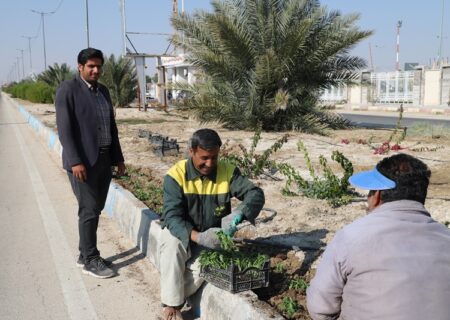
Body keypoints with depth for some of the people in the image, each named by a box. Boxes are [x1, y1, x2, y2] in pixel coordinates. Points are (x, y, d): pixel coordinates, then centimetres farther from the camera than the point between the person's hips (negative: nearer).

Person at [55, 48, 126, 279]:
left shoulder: (103, 90, 15)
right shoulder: (68, 89, -6)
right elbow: (64, 128, -13)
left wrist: (118, 157, 15)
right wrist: (75, 161, -20)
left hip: (104, 159, 7)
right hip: (83, 161, -7)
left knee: (95, 209, 11)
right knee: (89, 210, -3)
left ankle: (85, 254, 24)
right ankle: (90, 260, 9)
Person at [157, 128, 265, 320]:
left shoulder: (227, 172, -11)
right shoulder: (176, 175, -18)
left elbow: (255, 194, -19)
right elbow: (172, 217, -26)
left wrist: (238, 213, -42)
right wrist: (197, 237, -44)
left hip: (211, 236, 1)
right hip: (180, 233, 0)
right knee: (173, 245, -33)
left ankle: (174, 302, -3)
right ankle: (170, 304, -16)